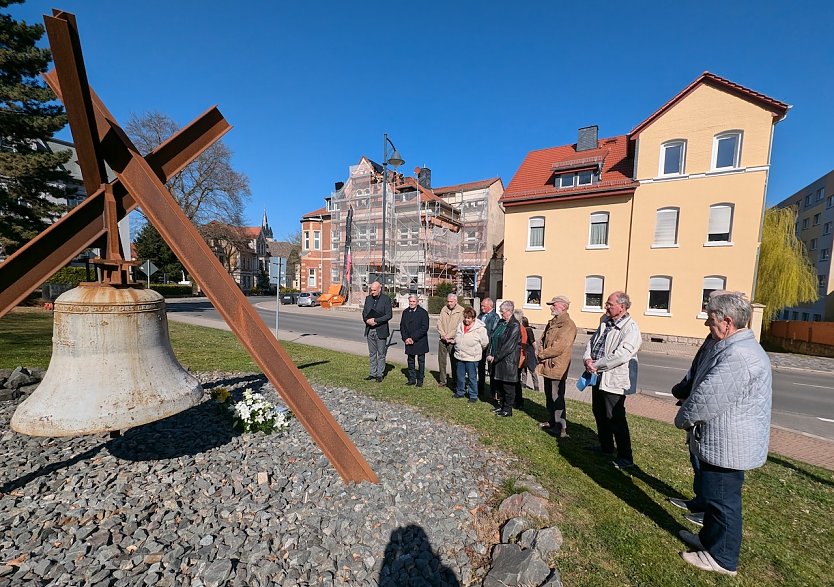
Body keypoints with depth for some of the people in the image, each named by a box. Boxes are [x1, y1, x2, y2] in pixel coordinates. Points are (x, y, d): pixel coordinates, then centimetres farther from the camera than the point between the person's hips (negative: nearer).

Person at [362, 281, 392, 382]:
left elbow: (389, 315, -13)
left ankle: (380, 375, 14)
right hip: (370, 330, 5)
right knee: (372, 354, 12)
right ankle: (373, 373, 22)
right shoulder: (368, 298, 8)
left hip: (381, 330, -5)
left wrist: (375, 320, -18)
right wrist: (367, 320, -10)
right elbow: (364, 312, 10)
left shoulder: (386, 299, -8)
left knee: (381, 354, 4)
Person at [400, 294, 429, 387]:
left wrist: (413, 338, -17)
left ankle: (420, 380, 18)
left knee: (421, 361, 7)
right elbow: (402, 326, 7)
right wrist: (405, 338, -7)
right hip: (408, 342, 4)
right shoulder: (405, 312, 6)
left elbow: (424, 328, -15)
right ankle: (412, 379, 23)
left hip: (420, 342, -4)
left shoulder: (423, 312, -9)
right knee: (410, 361, 12)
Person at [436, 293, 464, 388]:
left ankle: (454, 383, 15)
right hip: (442, 340, 5)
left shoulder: (461, 311, -7)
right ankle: (442, 381, 23)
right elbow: (439, 323, 7)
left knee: (454, 362, 3)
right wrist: (443, 335, -7)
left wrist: (449, 336, -14)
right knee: (441, 360, 10)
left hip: (453, 341, -5)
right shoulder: (444, 309, 9)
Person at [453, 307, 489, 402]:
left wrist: (477, 351, 5)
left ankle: (473, 395, 19)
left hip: (472, 358, -5)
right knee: (460, 376, 17)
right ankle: (460, 392, 34)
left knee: (472, 378, 5)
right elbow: (456, 339, 18)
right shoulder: (460, 326, 4)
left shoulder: (480, 328, -14)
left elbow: (485, 343, -6)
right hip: (460, 356, 6)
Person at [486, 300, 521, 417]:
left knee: (508, 385, 5)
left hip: (508, 361, -7)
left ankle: (507, 409, 18)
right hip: (496, 359, 8)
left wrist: (495, 357, -16)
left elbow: (509, 346, -18)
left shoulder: (515, 326, -15)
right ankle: (501, 404, 33)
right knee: (498, 383, 17)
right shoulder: (500, 323, 9)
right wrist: (489, 354, 0)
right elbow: (492, 339, 11)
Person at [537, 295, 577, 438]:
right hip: (547, 366, 9)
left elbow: (558, 348, -21)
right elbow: (543, 340, 17)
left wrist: (542, 354, -9)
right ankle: (552, 422, 32)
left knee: (557, 398, -2)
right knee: (549, 396, 19)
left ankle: (561, 428, 9)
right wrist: (541, 353, -3)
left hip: (557, 367, -9)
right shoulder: (552, 323, 14)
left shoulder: (568, 325, -16)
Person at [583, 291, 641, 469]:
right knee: (599, 413, 21)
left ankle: (625, 458, 17)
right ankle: (606, 447, 39)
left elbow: (620, 355, -26)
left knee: (616, 419, 0)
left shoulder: (631, 329, -17)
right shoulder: (605, 322, 9)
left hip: (613, 380, -9)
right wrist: (588, 358, -7)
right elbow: (592, 341, 11)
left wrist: (596, 365, -19)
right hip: (598, 376, 9)